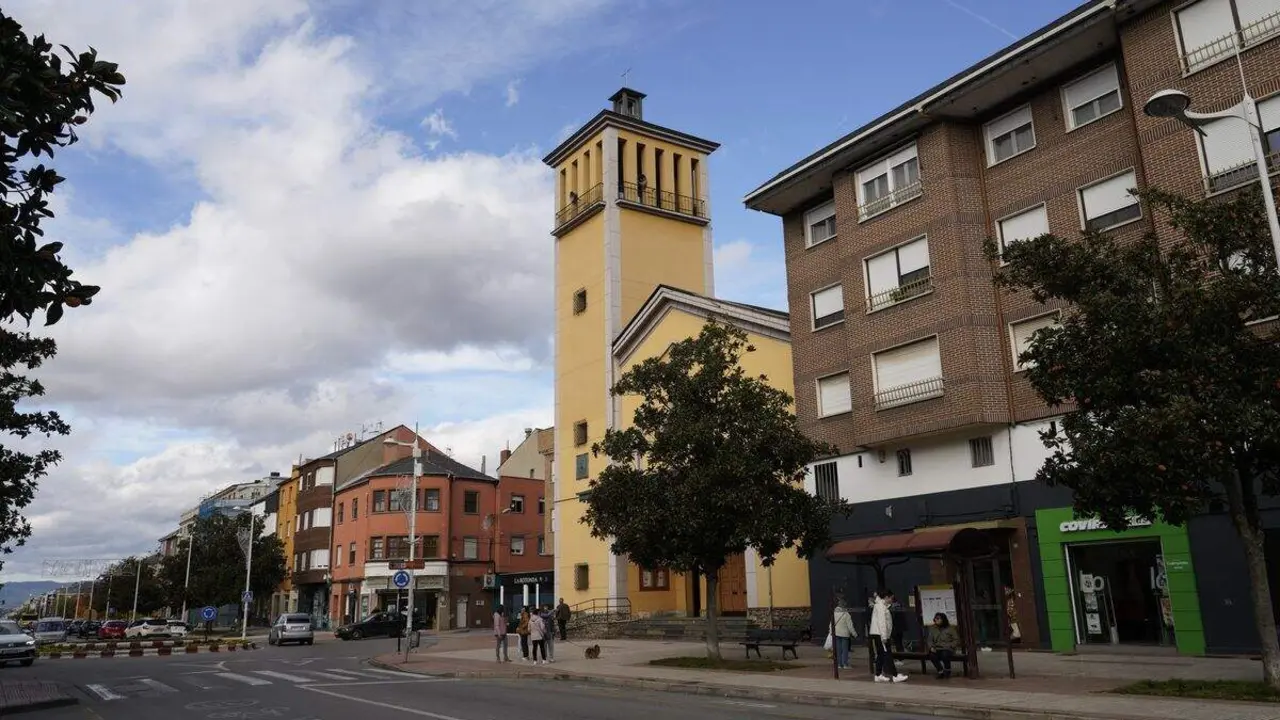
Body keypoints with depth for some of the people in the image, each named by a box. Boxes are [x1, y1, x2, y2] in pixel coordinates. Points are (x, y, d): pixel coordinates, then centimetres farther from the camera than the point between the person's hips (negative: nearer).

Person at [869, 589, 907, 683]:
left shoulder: (883, 606, 20)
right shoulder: (880, 606, -12)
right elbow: (881, 622, -19)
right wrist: (884, 636, -22)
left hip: (879, 635, 10)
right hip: (879, 634, -10)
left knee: (880, 655, 10)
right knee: (887, 654, -10)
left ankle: (878, 675, 12)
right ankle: (895, 676, -11)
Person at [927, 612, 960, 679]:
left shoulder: (950, 629, 3)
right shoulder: (933, 629, 12)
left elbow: (956, 640, 2)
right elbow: (930, 640, 14)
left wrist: (949, 646, -13)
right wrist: (931, 647, -6)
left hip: (948, 649, -2)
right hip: (937, 649, 2)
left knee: (944, 654, -39)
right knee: (931, 655, -33)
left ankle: (947, 671, -7)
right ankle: (941, 672, -10)